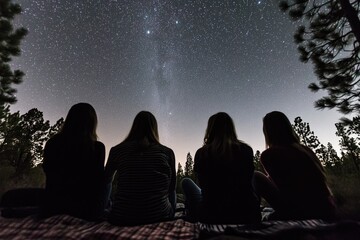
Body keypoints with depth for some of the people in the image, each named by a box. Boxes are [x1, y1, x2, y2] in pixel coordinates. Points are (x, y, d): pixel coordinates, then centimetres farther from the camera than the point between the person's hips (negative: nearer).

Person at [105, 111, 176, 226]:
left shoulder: (116, 150, -5)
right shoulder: (167, 152, -8)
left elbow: (106, 180, 14)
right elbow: (172, 186, 5)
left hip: (121, 218, 1)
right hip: (158, 216, 0)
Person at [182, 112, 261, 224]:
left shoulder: (202, 153, -12)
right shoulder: (246, 150, -7)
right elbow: (247, 181, 9)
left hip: (212, 217, -1)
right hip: (248, 216, 2)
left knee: (186, 182, 21)